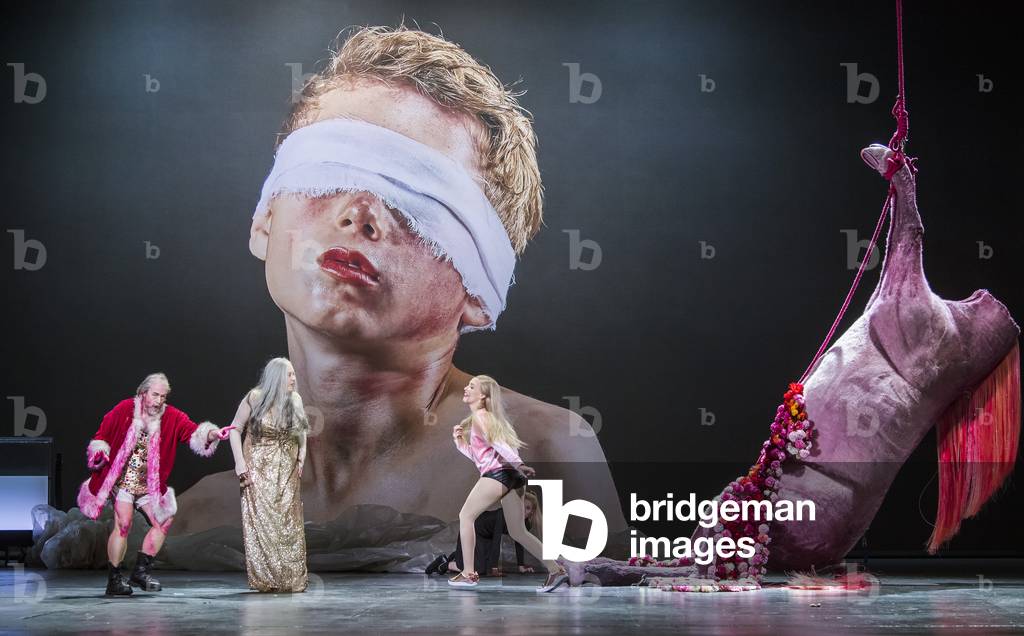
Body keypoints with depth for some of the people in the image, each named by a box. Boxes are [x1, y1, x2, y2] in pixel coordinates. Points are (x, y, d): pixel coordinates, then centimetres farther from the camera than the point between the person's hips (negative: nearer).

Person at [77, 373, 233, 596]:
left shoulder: (171, 416, -4)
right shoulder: (124, 410, -10)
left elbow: (194, 432, -17)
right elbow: (102, 435, -1)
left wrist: (212, 434, -36)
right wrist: (100, 452, -19)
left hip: (148, 484, 5)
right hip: (122, 479, -5)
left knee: (163, 521, 1)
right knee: (123, 523, -17)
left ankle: (141, 571, 14)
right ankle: (114, 579, -7)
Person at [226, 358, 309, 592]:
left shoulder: (295, 401, 4)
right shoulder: (254, 399, -7)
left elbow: (302, 430, 19)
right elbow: (235, 429, -1)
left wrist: (302, 456, 6)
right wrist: (240, 462, -9)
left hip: (287, 472, 4)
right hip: (259, 470, -3)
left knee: (289, 524, 1)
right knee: (261, 522, -6)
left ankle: (291, 580, 7)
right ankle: (264, 579, -1)